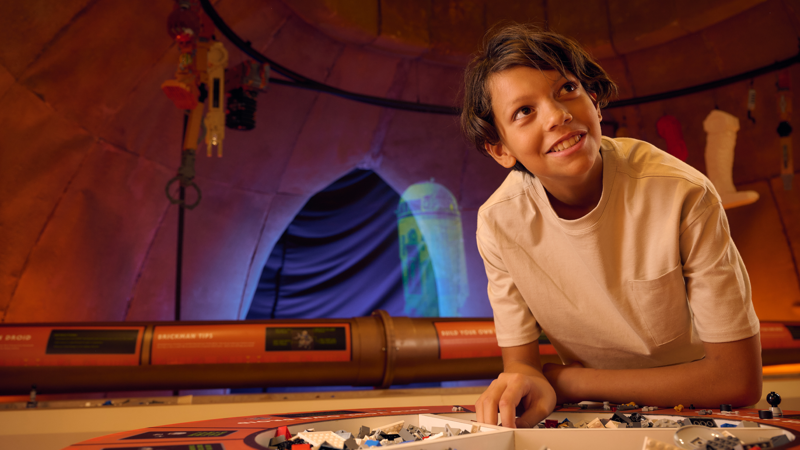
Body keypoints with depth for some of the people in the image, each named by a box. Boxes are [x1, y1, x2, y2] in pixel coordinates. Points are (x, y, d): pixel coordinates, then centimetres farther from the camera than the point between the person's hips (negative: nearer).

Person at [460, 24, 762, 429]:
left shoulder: (681, 195, -24)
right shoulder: (499, 223, -16)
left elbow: (739, 380, -20)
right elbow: (519, 362, -7)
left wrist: (563, 381, -22)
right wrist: (529, 383, -32)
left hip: (700, 420, -1)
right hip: (597, 424, 2)